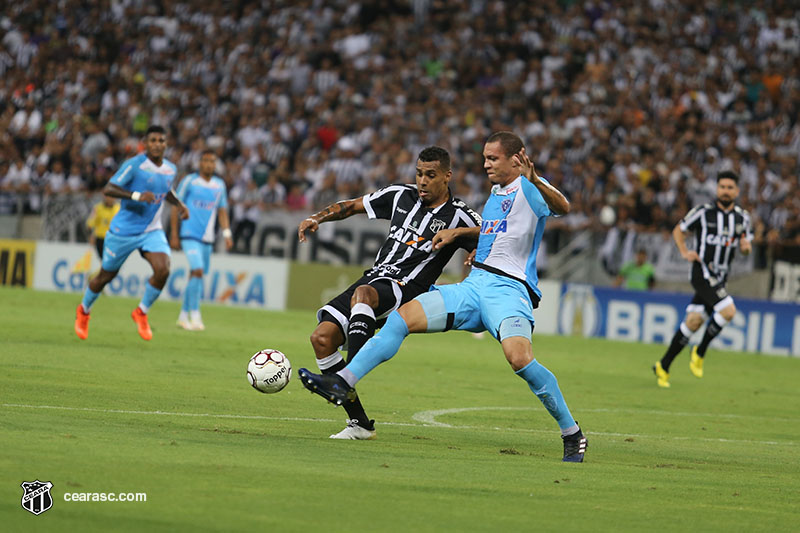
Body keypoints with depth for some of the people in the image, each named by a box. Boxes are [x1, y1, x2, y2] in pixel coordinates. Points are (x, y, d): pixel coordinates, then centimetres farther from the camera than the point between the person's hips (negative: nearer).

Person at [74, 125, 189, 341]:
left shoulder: (170, 169, 5)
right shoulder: (134, 165, -16)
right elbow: (108, 189, -21)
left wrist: (180, 204, 8)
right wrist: (137, 196, -33)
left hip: (152, 231, 4)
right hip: (124, 231, -4)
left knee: (163, 269, -19)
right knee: (106, 275, 8)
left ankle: (141, 313, 2)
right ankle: (83, 311, 36)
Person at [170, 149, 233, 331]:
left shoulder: (220, 185, 11)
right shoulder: (189, 181, -3)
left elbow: (222, 211, 16)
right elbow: (176, 207, 0)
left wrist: (227, 234, 4)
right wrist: (174, 235, -4)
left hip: (207, 238, 5)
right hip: (189, 235, -5)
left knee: (196, 275, 8)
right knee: (198, 271, -19)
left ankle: (183, 316, 18)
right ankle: (195, 315, -17)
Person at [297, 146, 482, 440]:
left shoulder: (458, 216, -3)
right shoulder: (401, 196, 12)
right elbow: (352, 205, 22)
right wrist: (317, 218, 7)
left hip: (406, 289, -6)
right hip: (374, 279, 6)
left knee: (362, 294, -39)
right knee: (321, 337, -11)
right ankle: (359, 424, -6)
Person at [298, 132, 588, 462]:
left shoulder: (526, 188, -6)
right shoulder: (497, 192, 22)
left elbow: (562, 207, -28)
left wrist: (535, 181, -44)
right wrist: (457, 232, 34)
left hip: (507, 289, -8)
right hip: (473, 286, 8)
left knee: (519, 358, -31)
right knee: (402, 317, -6)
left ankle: (572, 434, -16)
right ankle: (343, 383, -8)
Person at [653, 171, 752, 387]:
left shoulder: (742, 217, 8)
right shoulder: (703, 212, -5)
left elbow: (745, 245, 19)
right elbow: (678, 230, 7)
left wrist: (746, 246, -5)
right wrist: (685, 252, -8)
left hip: (720, 278, 5)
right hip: (702, 272, -5)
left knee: (693, 322, 5)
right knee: (728, 310, -23)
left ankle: (663, 367, 16)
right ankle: (700, 351, -3)